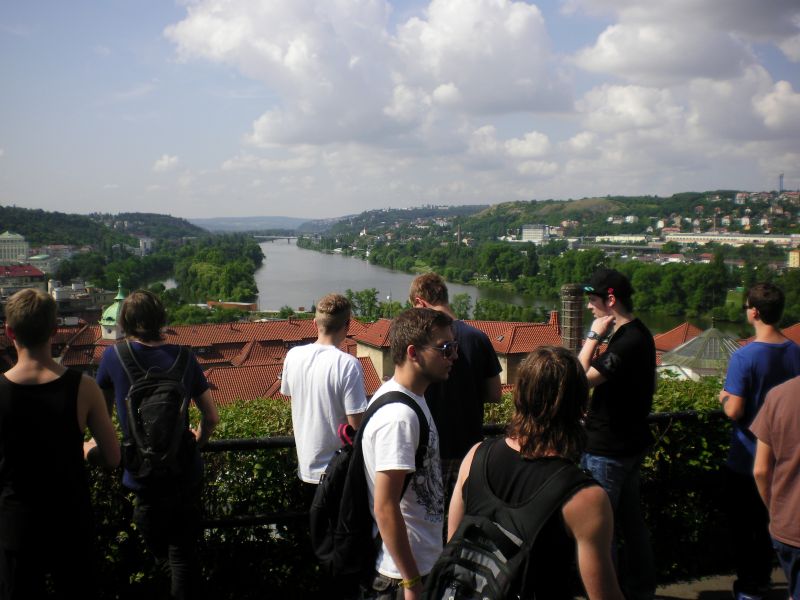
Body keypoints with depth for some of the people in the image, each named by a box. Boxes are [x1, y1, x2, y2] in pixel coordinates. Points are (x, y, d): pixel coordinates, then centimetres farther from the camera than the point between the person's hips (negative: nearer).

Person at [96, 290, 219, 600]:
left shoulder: (114, 356, -8)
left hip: (146, 478, -3)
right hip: (187, 474, 3)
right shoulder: (182, 357, -4)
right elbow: (211, 417, 1)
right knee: (185, 552, 14)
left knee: (163, 555, 18)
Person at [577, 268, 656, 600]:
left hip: (609, 448, -11)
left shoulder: (629, 341, -23)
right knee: (630, 519, 19)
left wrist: (594, 336, -18)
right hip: (626, 442, 11)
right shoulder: (636, 334, 9)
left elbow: (581, 377, -26)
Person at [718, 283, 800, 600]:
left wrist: (723, 397, -4)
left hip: (746, 458, -5)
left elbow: (734, 410, -24)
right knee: (768, 521, 20)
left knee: (742, 525, 10)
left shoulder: (744, 356, -23)